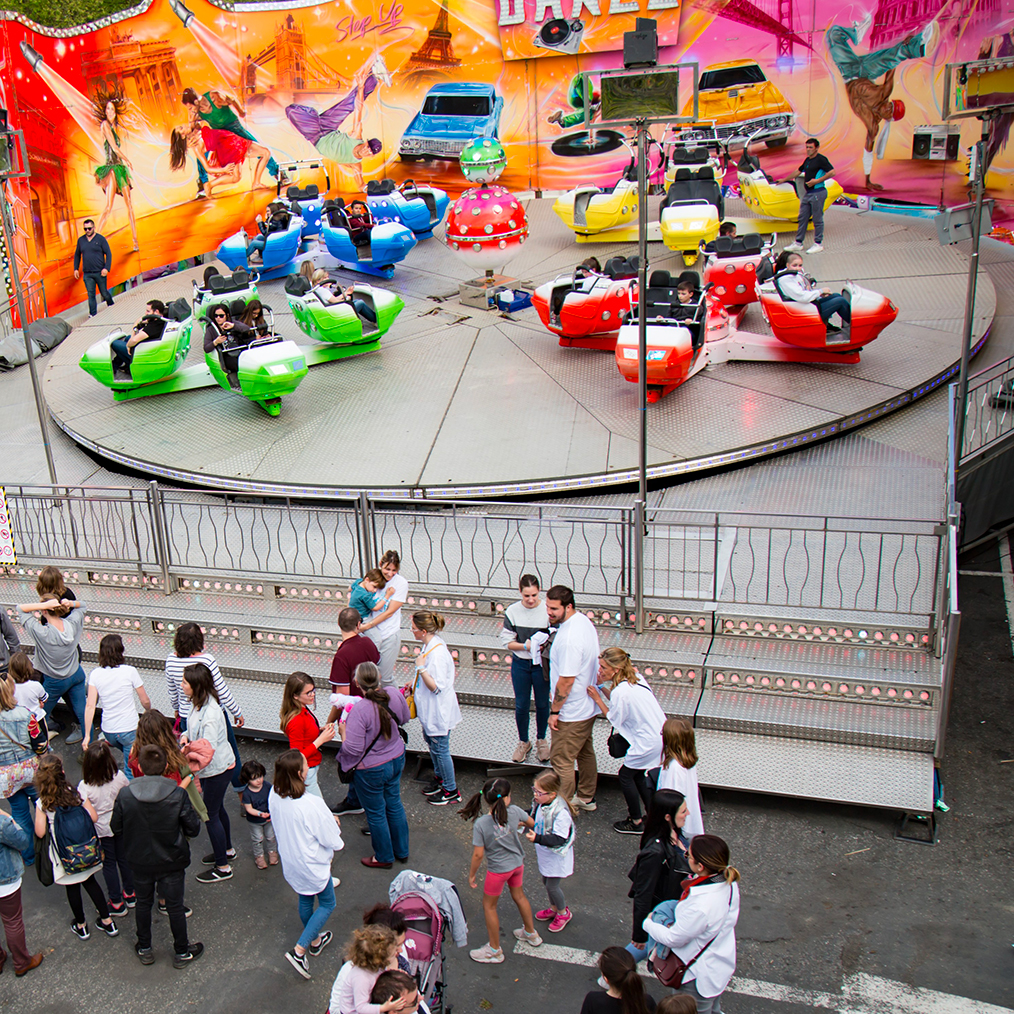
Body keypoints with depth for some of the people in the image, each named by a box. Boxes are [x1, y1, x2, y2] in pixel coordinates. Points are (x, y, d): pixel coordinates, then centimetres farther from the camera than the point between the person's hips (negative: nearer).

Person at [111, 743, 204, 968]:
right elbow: (193, 829, -16)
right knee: (175, 906, 16)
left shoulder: (125, 794, -19)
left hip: (139, 862, 2)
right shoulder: (178, 794, -24)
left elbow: (116, 829, -7)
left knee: (143, 902, 24)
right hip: (171, 862, -2)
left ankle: (144, 950, 41)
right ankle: (182, 952, 32)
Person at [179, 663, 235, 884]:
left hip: (217, 769, -9)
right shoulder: (199, 703, -2)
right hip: (215, 767, 9)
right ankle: (227, 849, 45)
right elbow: (196, 728, 15)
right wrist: (186, 735, -4)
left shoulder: (209, 713, -32)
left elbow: (208, 750, -31)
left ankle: (222, 867, 17)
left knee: (211, 814, 3)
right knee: (217, 808, 25)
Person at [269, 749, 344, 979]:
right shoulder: (312, 804, -36)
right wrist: (334, 822, -3)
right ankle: (299, 950, 11)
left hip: (289, 861, 7)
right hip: (312, 864, -6)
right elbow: (331, 839, -25)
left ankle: (314, 940, 48)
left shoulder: (274, 795, -16)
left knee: (305, 900, 28)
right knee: (327, 904, 16)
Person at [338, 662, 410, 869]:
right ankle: (402, 851, 43)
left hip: (372, 769, -6)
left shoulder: (360, 710, -33)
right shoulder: (393, 694, -15)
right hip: (396, 759, 6)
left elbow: (353, 749, -28)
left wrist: (343, 732, -11)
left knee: (376, 813, 17)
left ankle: (384, 858, 37)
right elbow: (405, 718, 6)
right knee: (394, 804, 25)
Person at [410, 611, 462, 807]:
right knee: (430, 740, 25)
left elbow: (436, 687, -29)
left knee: (440, 749, 5)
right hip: (429, 708, 10)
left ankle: (451, 790, 22)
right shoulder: (429, 645, -1)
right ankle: (440, 777, 46)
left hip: (439, 710, -10)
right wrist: (416, 682, 19)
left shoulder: (438, 654, -32)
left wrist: (421, 669, -33)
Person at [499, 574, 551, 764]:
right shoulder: (512, 611, -8)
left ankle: (541, 740, 35)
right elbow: (507, 641, -5)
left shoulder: (548, 610, -13)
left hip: (541, 664, -1)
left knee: (542, 704, 13)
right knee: (521, 705, 11)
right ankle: (523, 742, 31)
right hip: (520, 664, 1)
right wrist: (525, 645, -21)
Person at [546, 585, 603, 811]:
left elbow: (566, 680, -27)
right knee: (585, 752, 23)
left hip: (571, 713, -10)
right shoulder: (584, 621, 1)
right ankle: (586, 798, 38)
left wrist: (554, 711, -16)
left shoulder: (569, 638, -31)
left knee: (561, 761, 3)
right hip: (588, 706, 10)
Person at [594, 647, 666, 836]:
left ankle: (636, 823, 20)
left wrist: (597, 698, -5)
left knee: (625, 775, 9)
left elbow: (613, 719, -9)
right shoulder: (636, 678, 3)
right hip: (661, 733, 9)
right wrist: (602, 687, 4)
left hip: (648, 741, -9)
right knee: (637, 774, 22)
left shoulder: (621, 691, -24)